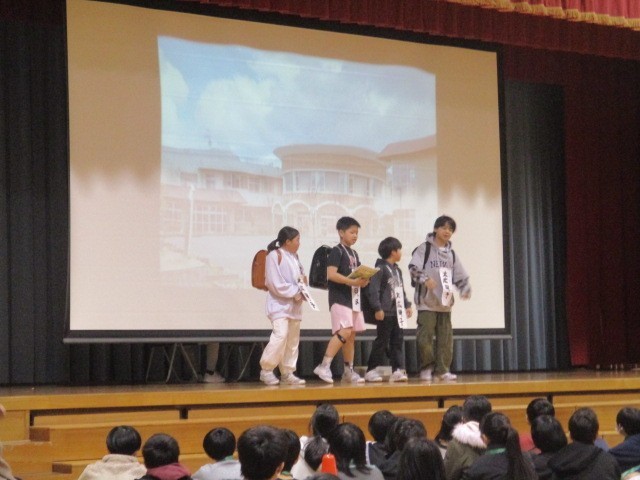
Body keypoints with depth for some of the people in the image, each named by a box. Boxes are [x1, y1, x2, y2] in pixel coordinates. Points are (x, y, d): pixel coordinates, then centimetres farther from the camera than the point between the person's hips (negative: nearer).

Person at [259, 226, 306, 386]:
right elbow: (275, 283, -17)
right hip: (279, 304, -9)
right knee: (280, 335, -20)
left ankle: (287, 373, 16)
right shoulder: (275, 256, -11)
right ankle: (266, 370, -9)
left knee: (293, 339, 9)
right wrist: (295, 292, -15)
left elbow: (301, 276, 24)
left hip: (294, 305, 9)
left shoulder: (294, 257, 15)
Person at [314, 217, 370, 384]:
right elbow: (331, 274, -19)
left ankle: (349, 371, 14)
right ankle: (324, 366, -20)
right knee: (344, 331, -21)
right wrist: (351, 281, -25)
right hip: (340, 297, -9)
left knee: (352, 335, 9)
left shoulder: (354, 254, 18)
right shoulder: (337, 251, -8)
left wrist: (363, 281, 1)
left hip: (354, 298, 9)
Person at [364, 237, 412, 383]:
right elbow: (373, 290, -16)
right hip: (386, 313, -8)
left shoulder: (397, 270, 17)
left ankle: (397, 370, 6)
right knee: (381, 341, -3)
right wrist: (377, 309, -19)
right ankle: (371, 370, 4)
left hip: (398, 312, 8)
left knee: (398, 341, 5)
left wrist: (407, 305, 19)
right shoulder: (381, 269, -10)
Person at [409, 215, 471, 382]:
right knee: (425, 336, -6)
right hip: (427, 301, -5)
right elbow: (414, 267, -13)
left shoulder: (451, 254, 14)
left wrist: (465, 290, -3)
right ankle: (427, 368, 7)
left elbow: (460, 276, 15)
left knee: (445, 337, 4)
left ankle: (443, 369, 10)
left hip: (445, 302, 5)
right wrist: (425, 279, -29)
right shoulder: (425, 248, -1)